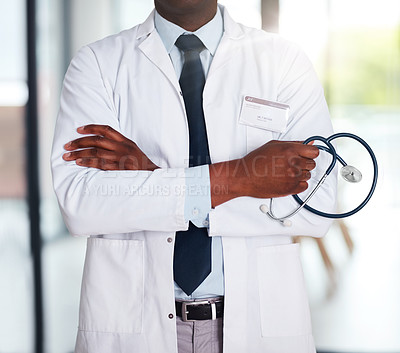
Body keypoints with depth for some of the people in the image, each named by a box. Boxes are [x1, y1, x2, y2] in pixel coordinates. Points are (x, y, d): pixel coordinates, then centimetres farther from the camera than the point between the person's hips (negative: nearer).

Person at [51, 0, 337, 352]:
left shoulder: (285, 61, -2)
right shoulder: (97, 63, -3)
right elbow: (77, 203, -16)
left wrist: (153, 176, -18)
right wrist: (232, 177, -22)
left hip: (258, 318, 1)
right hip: (132, 323, 0)